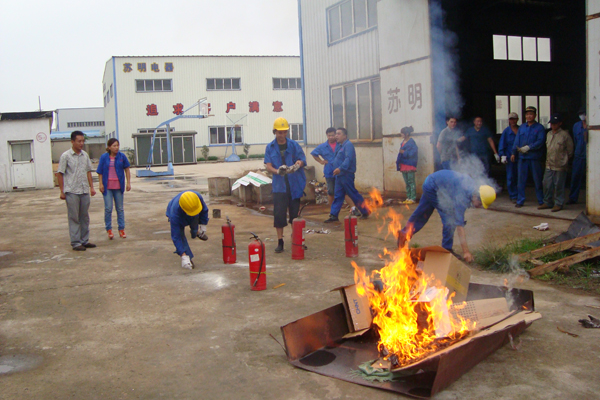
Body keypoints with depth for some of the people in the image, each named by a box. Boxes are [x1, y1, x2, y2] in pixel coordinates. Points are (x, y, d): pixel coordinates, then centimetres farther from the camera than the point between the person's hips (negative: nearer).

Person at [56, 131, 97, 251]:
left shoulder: (85, 155, 10)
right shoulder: (66, 156, -5)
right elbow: (59, 174, -4)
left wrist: (91, 187, 10)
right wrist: (62, 191, -6)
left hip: (84, 191, 5)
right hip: (72, 192, -5)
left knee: (85, 217, 11)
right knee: (74, 218, 0)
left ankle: (84, 240, 19)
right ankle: (76, 243, 5)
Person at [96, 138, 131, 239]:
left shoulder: (122, 156, -1)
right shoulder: (104, 157, -3)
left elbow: (127, 169, 5)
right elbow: (100, 172, 0)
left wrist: (128, 183, 1)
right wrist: (100, 184, -7)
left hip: (118, 186, 1)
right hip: (107, 186, -1)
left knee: (120, 208, 9)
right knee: (108, 208, -2)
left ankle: (121, 229, 16)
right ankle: (109, 229, 10)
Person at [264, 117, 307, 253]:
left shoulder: (294, 145, 5)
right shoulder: (270, 147, 5)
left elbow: (302, 160, -3)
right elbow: (268, 165, -2)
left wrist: (296, 166, -26)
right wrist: (277, 171, -23)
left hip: (294, 185, 1)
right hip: (279, 185, 0)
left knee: (295, 214, 7)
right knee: (278, 214, -3)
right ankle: (280, 241, 6)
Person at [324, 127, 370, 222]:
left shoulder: (348, 145, -13)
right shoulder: (339, 146, 17)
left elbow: (348, 158, -26)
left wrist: (341, 168, -36)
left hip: (346, 175, -9)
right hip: (339, 175, 9)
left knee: (353, 194, -1)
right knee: (338, 196, 8)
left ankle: (365, 212, 12)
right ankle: (333, 215, 9)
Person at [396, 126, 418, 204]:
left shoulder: (411, 142, -10)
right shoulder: (403, 142, 14)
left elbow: (413, 152, -17)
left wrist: (404, 152, -17)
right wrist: (398, 160, 7)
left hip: (409, 165, -9)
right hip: (403, 165, 9)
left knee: (411, 182, -6)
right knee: (406, 183, 12)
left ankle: (413, 198, -3)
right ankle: (408, 198, 17)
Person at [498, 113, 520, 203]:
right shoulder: (506, 131, 3)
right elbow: (502, 144, 2)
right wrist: (503, 155, -7)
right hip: (510, 157, -1)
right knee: (511, 177, 1)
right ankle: (513, 196, 9)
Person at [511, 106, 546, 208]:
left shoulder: (539, 128, 0)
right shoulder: (521, 127, 13)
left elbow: (540, 142, -10)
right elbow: (517, 141, 14)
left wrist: (528, 147, -16)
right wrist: (513, 153, 7)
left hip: (535, 158, -3)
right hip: (522, 157, 4)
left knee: (537, 180, 3)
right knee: (521, 180, 4)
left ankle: (541, 201, 13)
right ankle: (520, 201, 11)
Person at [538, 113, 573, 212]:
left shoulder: (565, 135, -7)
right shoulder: (549, 134, 12)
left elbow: (570, 150, -2)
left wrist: (564, 159, 4)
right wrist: (548, 159, 15)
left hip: (560, 166, -6)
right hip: (549, 165, 6)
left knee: (559, 186, 1)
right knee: (547, 185, 9)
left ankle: (558, 204, 12)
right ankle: (548, 202, 21)